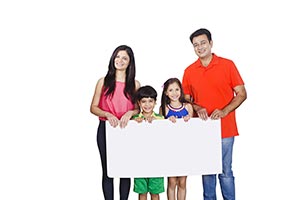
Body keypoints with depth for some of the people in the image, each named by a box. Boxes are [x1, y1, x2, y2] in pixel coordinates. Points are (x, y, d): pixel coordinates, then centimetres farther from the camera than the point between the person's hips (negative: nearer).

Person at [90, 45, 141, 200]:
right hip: (106, 129, -1)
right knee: (107, 170, 3)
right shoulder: (103, 81, 3)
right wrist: (107, 114, -16)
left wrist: (130, 113, -14)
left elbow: (139, 108, 7)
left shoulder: (135, 84, 6)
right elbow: (93, 107, 2)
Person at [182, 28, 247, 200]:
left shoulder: (227, 65, -2)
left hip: (225, 128, -3)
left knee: (225, 171, 2)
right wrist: (197, 109, -9)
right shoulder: (189, 71, 6)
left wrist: (224, 111, -16)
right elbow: (186, 99, 12)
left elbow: (242, 94, -2)